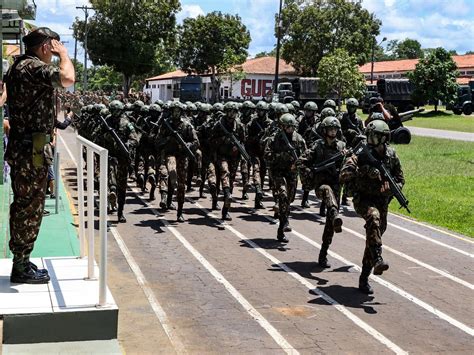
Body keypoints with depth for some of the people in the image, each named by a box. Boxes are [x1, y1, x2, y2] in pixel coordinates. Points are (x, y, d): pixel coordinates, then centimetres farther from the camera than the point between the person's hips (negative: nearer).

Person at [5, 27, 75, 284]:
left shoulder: (18, 66, 16)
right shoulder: (33, 66, -16)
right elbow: (67, 78, -32)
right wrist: (63, 53, -15)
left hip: (20, 147, 10)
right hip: (31, 149, -10)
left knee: (23, 205, 15)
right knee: (31, 207, -4)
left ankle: (21, 261, 24)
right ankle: (22, 268, 3)